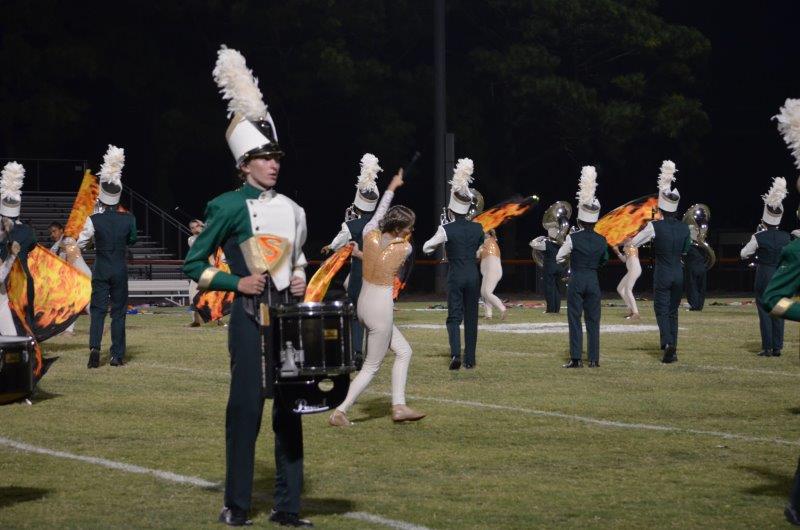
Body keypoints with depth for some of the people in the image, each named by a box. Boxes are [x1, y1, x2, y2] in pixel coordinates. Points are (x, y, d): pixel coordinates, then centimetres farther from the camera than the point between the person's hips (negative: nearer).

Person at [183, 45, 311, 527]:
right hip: (251, 317, -5)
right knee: (246, 407, -3)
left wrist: (301, 280, 7)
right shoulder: (230, 207, -4)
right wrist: (236, 283, -12)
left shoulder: (292, 210, 13)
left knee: (290, 407, 6)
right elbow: (193, 264, -2)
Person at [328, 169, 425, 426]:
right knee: (372, 366, 5)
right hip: (381, 311, -7)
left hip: (364, 305, 7)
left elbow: (379, 212, 17)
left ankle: (399, 406, 17)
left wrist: (391, 188, 31)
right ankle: (339, 412, 3)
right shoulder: (405, 248, -14)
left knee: (404, 352, 18)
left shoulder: (370, 235, -4)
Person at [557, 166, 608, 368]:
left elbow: (559, 258, 1)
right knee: (593, 320, 8)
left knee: (575, 319, 1)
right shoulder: (601, 241, -1)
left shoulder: (573, 238, -11)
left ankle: (576, 358, -4)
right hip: (593, 281, 3)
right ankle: (594, 359, 7)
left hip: (576, 281, -3)